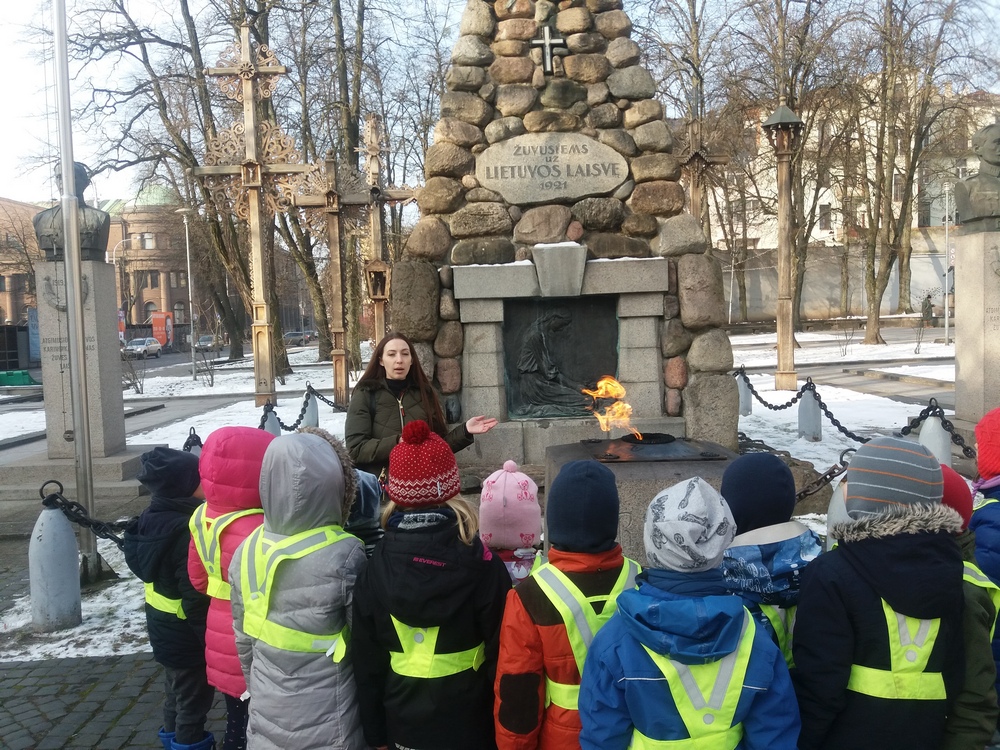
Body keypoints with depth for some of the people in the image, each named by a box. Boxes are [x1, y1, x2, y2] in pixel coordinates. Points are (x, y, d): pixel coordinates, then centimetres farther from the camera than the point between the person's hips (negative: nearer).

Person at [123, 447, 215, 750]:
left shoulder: (152, 518, -2)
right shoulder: (185, 530, -31)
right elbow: (195, 596, -29)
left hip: (164, 628, 9)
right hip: (186, 633, -9)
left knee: (176, 690, 27)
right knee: (194, 697, 11)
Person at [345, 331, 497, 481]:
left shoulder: (424, 393, 9)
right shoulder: (365, 395, -1)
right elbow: (355, 449, -10)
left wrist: (465, 431, -3)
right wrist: (398, 443, -21)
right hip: (381, 487, -3)